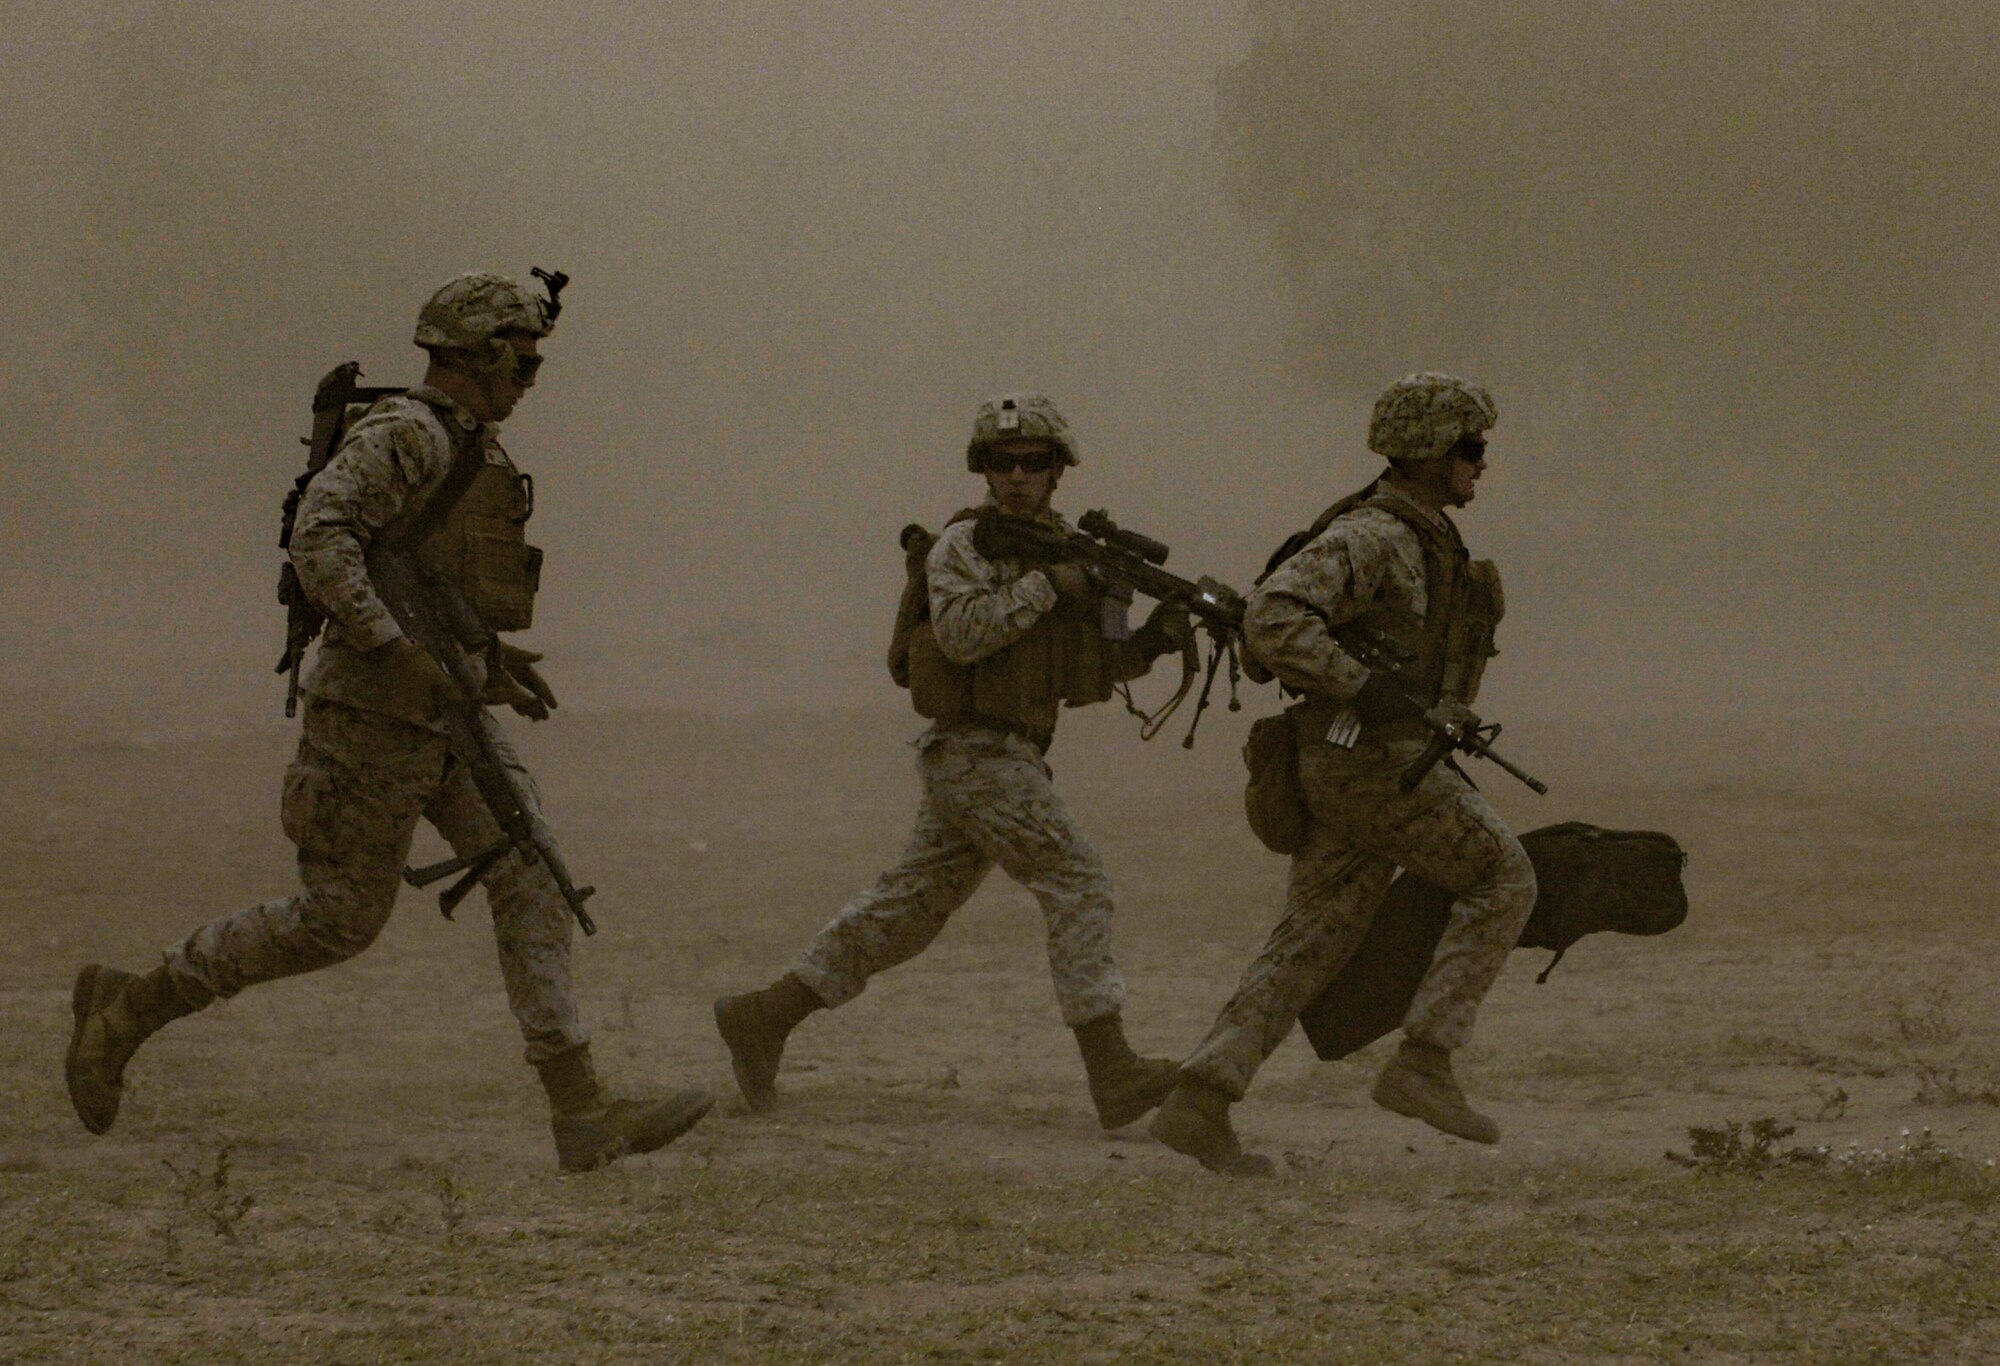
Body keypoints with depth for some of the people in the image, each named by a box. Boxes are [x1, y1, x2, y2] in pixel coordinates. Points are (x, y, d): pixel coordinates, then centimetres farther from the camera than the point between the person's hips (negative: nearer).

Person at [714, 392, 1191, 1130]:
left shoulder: (1063, 551, 16)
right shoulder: (965, 543, -7)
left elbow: (1080, 679, 16)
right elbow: (960, 632, -24)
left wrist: (1151, 641, 0)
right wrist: (1045, 586, -20)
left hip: (1008, 757, 9)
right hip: (978, 754, -9)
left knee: (908, 905, 9)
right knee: (1076, 884, -12)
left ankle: (762, 1019, 14)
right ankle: (1112, 1073, -15)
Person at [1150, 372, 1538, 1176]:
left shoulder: (1424, 541, 19)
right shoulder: (1369, 537, -13)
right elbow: (1272, 620, -25)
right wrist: (1360, 688, -28)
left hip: (1358, 765, 10)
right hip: (1370, 758, -10)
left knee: (1309, 944, 3)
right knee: (1503, 882, -4)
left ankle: (1199, 1104, -6)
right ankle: (1422, 1065, -9)